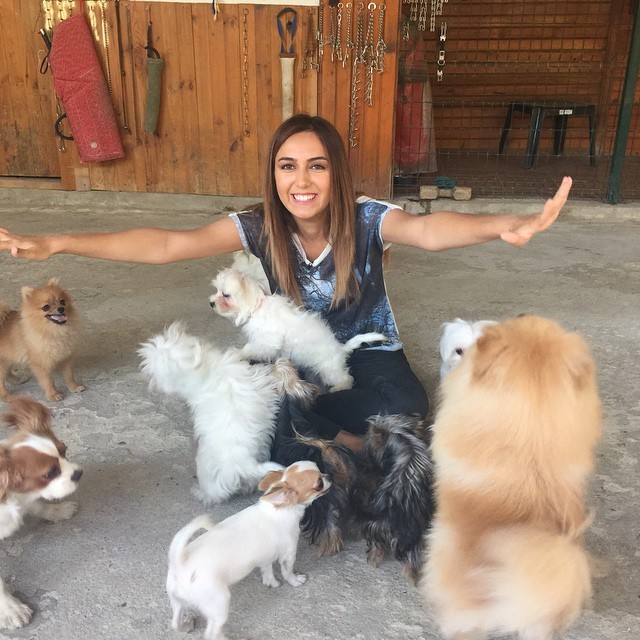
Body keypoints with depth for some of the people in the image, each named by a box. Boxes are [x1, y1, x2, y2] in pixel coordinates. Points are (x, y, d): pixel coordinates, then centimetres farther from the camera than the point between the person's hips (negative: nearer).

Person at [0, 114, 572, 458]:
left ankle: (313, 448, 3)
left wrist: (502, 227, -67)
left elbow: (427, 230, -44)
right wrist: (56, 244, -34)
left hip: (367, 356, -1)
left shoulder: (367, 221, -23)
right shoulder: (259, 227, -18)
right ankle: (338, 443, 6)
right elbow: (167, 245, -25)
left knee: (406, 413, -28)